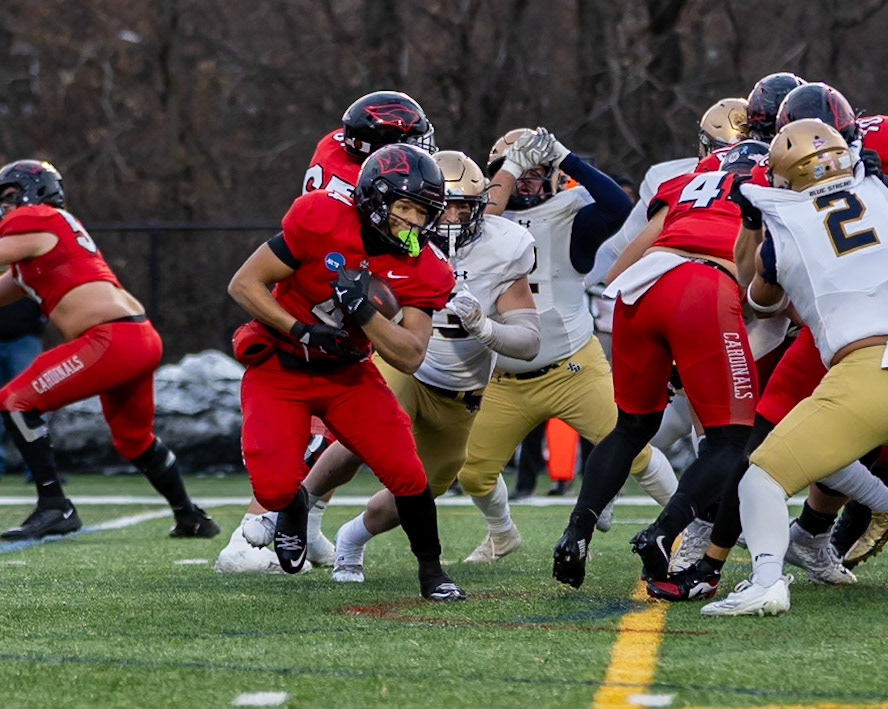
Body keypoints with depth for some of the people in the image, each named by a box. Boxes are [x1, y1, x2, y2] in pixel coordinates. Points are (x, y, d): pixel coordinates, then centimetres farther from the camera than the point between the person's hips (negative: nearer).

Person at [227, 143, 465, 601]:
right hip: (279, 369, -3)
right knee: (274, 488, -19)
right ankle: (293, 506, 20)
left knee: (406, 473, -14)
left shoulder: (424, 271, -12)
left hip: (347, 373, 3)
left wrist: (364, 310, -32)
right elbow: (244, 284, -16)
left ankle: (431, 571, 10)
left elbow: (409, 358, -19)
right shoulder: (322, 220, -22)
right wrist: (302, 331, -26)